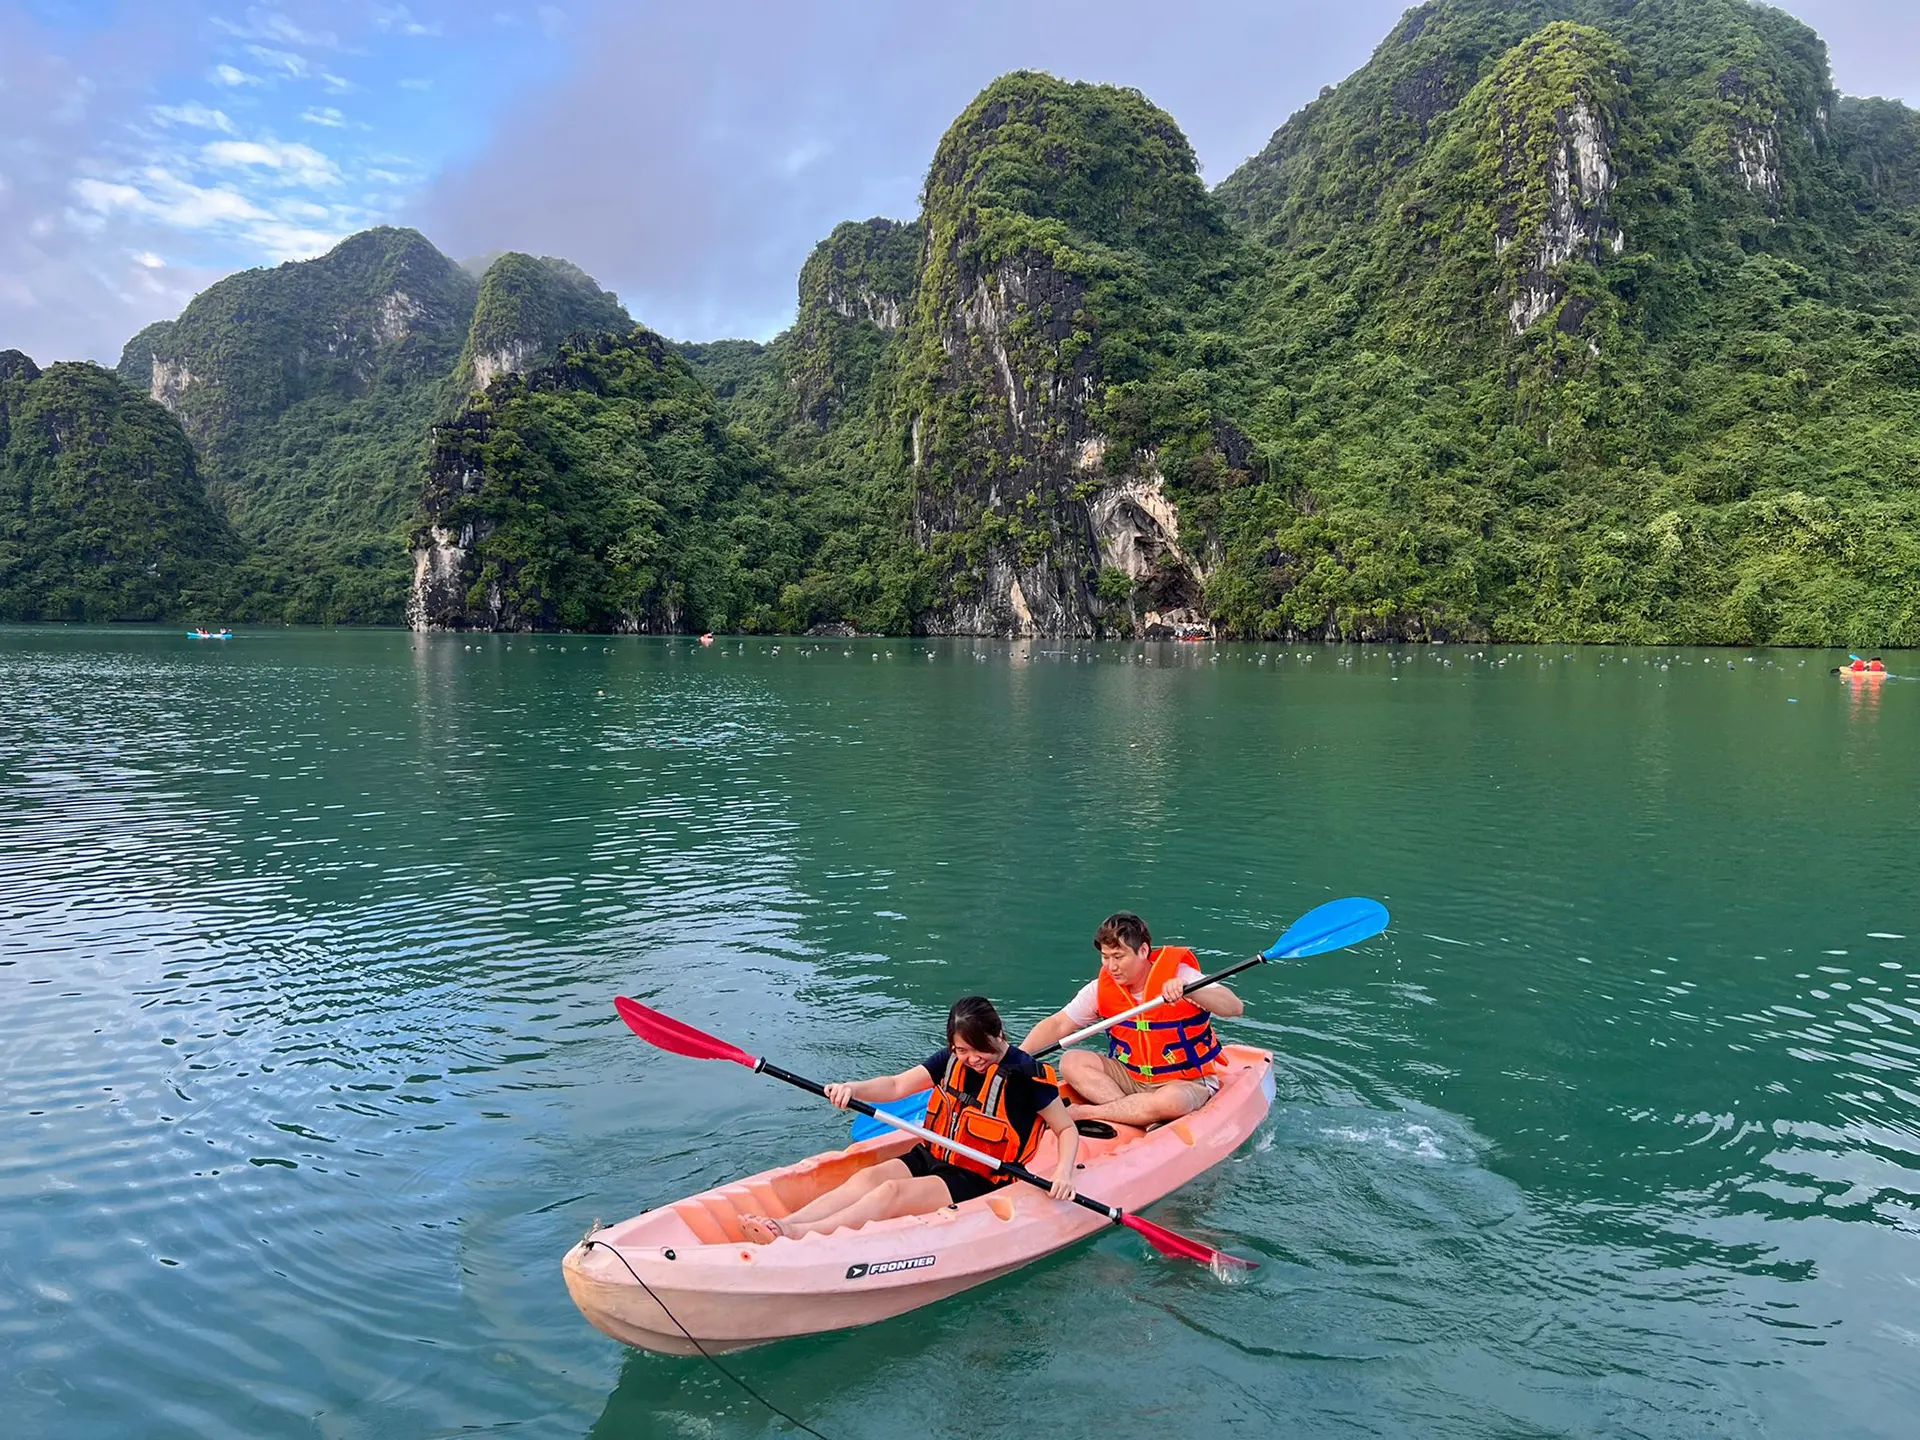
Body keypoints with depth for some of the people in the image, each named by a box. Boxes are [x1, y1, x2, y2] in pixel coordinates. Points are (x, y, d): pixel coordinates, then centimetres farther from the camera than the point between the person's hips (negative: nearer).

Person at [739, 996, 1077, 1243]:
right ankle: (784, 1223, -38)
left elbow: (1067, 1129, -5)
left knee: (892, 1192, -28)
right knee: (868, 1177, -21)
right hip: (930, 1158, 6)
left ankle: (796, 1235, -44)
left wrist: (1063, 1171, -25)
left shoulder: (1027, 1075, -13)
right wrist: (852, 1088, -21)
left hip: (977, 1181, -6)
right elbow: (896, 1086, -2)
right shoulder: (951, 1060, 2)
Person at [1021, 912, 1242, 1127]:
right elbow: (1058, 1025, -4)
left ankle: (1084, 1112, -22)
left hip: (1187, 1082, -5)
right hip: (1132, 1077, 5)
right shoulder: (1101, 988, -5)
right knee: (1072, 1062, -15)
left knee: (1171, 1101, -39)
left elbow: (1235, 1007, -27)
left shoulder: (1177, 975, -18)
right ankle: (1146, 1120, -27)